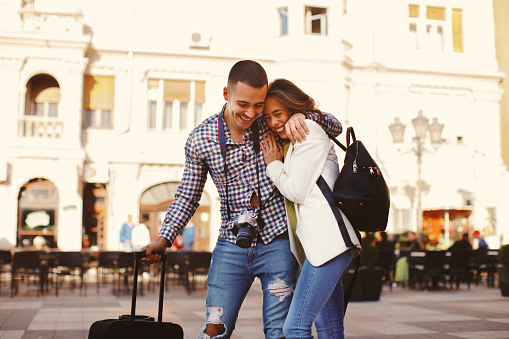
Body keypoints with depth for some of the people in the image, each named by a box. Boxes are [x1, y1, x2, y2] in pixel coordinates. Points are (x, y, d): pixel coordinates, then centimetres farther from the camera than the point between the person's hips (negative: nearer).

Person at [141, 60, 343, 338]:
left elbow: (335, 127, 4)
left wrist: (301, 116, -16)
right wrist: (164, 238, -2)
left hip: (277, 242, 0)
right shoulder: (200, 139, -3)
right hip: (232, 246, 1)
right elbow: (187, 196, 8)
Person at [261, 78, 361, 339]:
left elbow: (296, 190, -7)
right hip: (321, 244, 10)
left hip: (327, 241, -10)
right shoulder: (292, 143, 25)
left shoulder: (310, 131, -4)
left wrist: (273, 164, 6)